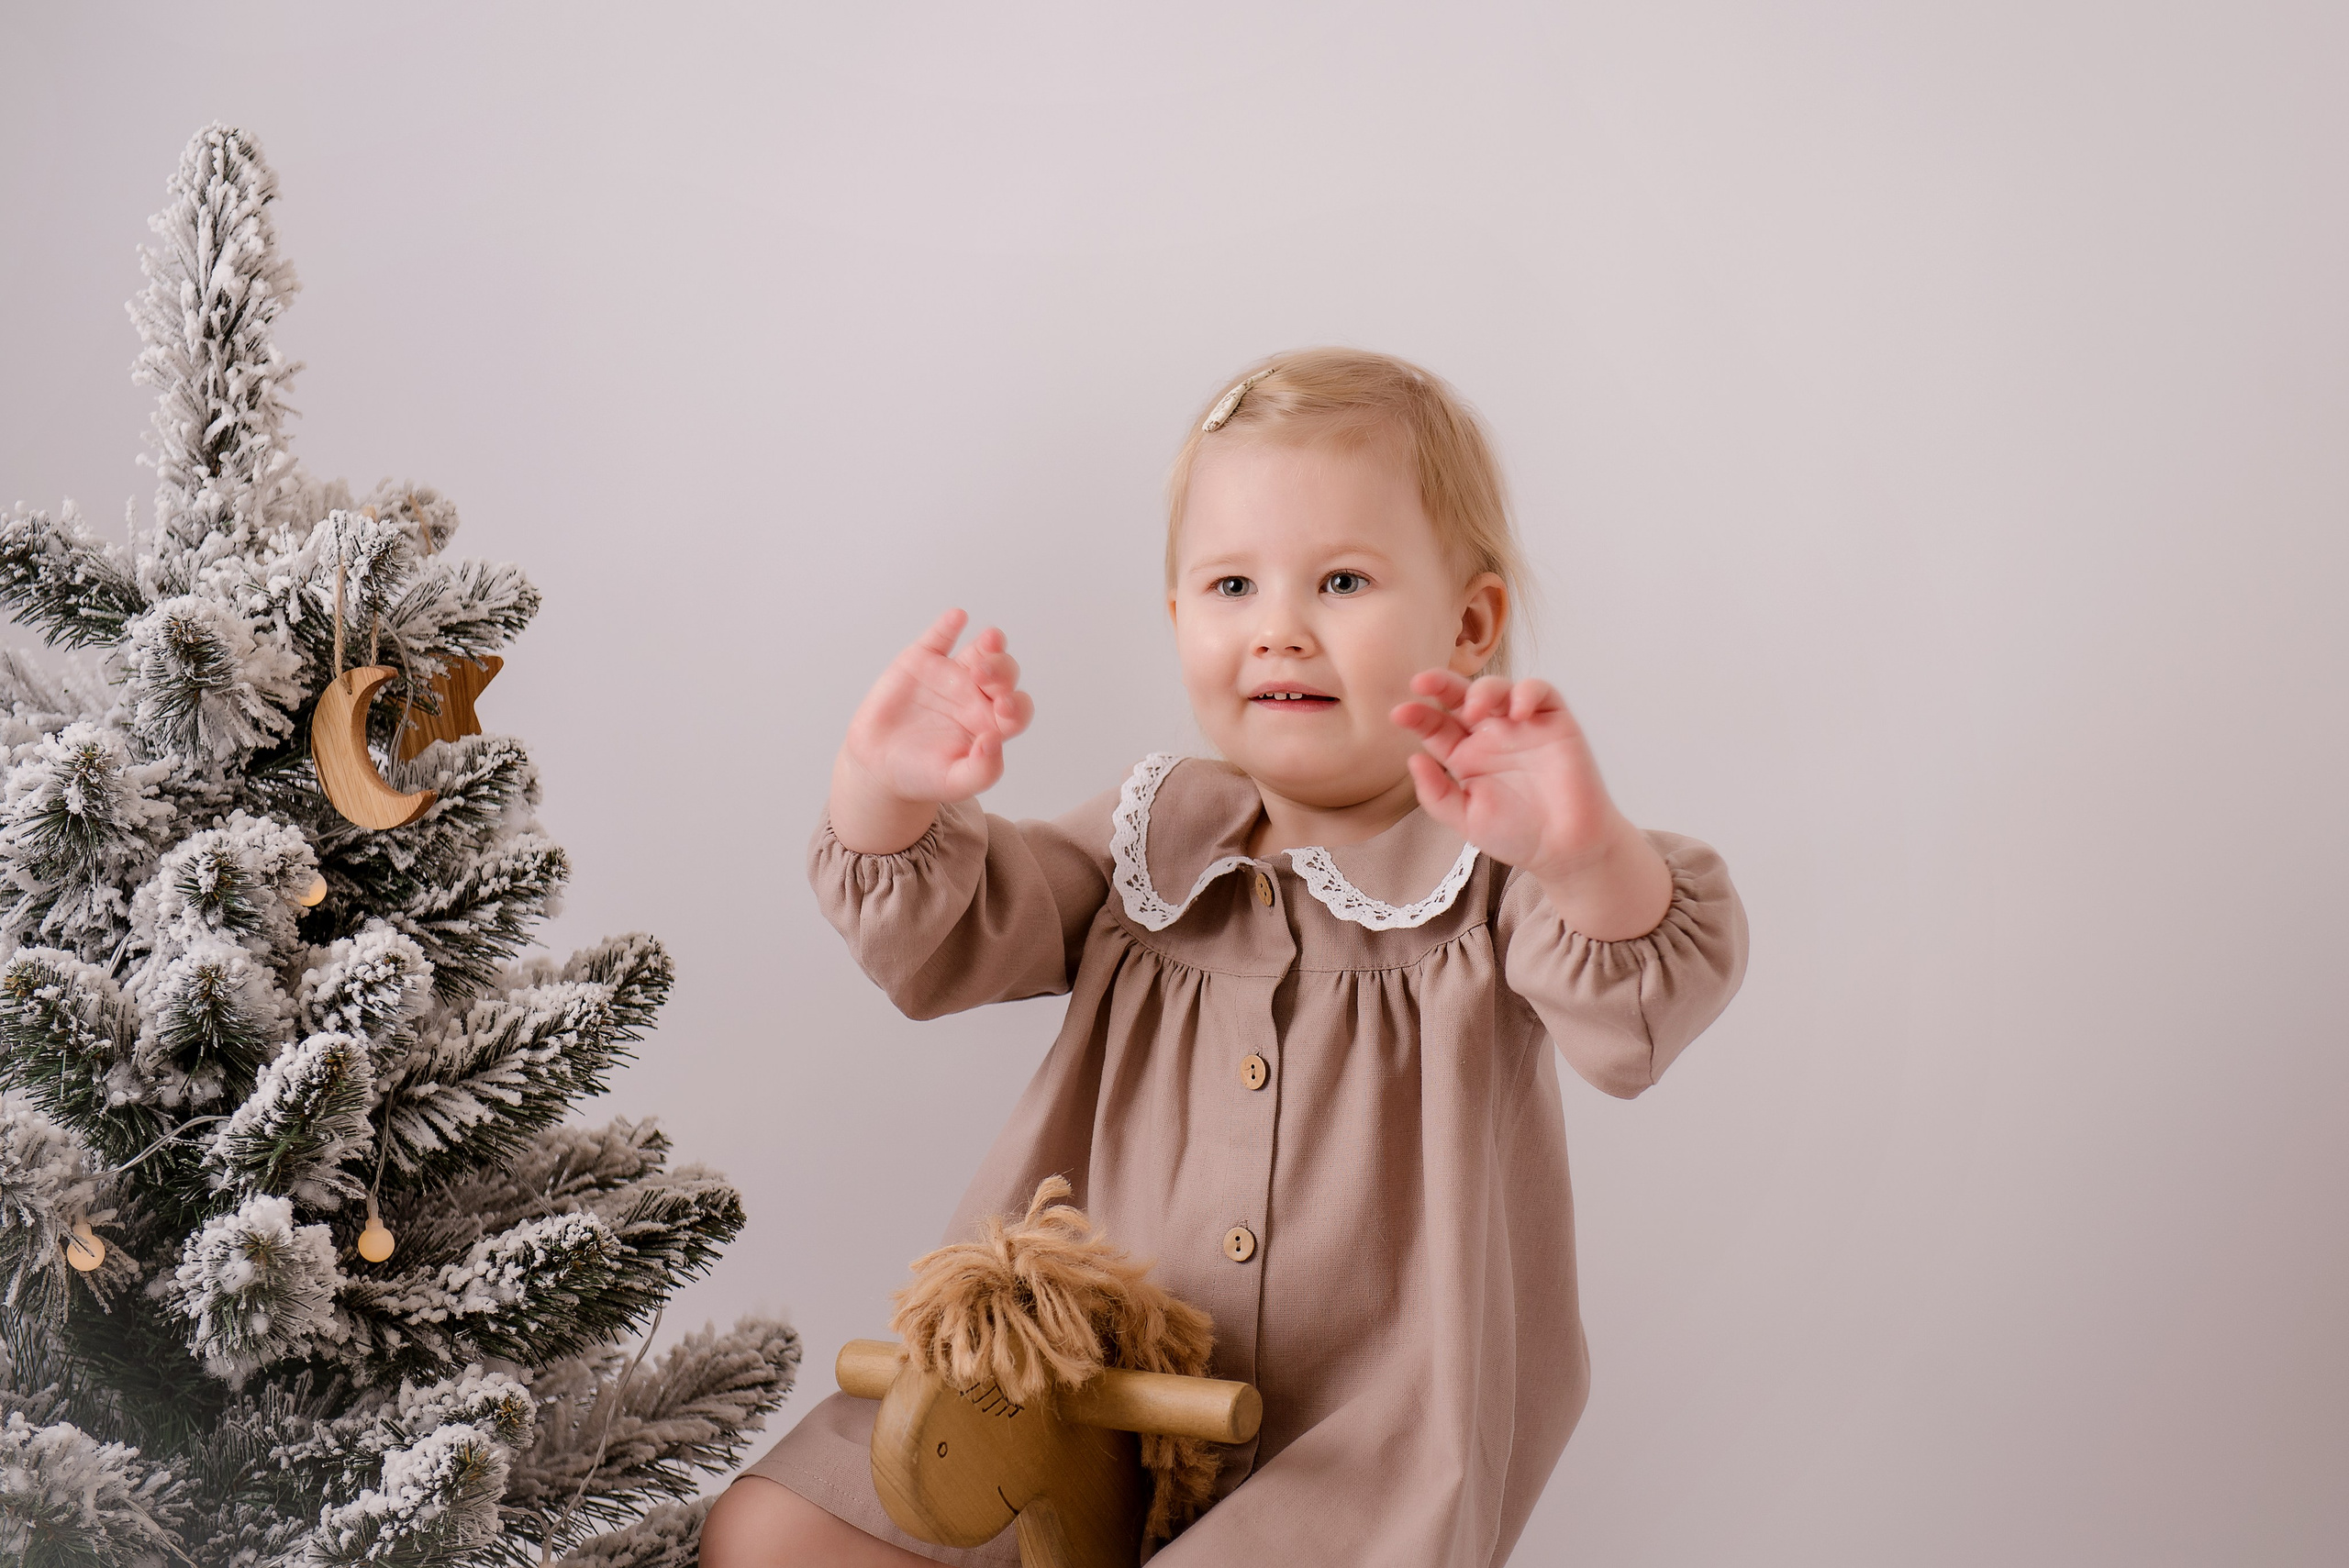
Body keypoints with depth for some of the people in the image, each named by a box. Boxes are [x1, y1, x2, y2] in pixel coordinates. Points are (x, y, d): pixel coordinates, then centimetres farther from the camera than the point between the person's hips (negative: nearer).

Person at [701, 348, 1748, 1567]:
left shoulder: (1492, 858, -8)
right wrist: (884, 801, -20)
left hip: (1360, 1438, -4)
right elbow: (941, 943, 2)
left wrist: (1583, 854, -46)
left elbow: (1643, 1019, -24)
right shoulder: (1151, 838, 6)